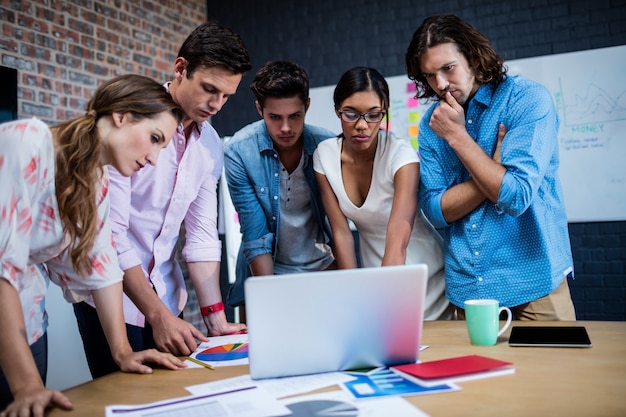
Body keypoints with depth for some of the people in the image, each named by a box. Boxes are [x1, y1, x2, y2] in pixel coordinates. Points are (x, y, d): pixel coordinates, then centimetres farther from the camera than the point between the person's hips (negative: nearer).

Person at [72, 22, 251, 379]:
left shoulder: (212, 145, 1)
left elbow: (202, 233, 1)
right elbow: (111, 233, -20)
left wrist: (216, 319, -5)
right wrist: (158, 315, -21)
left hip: (165, 292, 6)